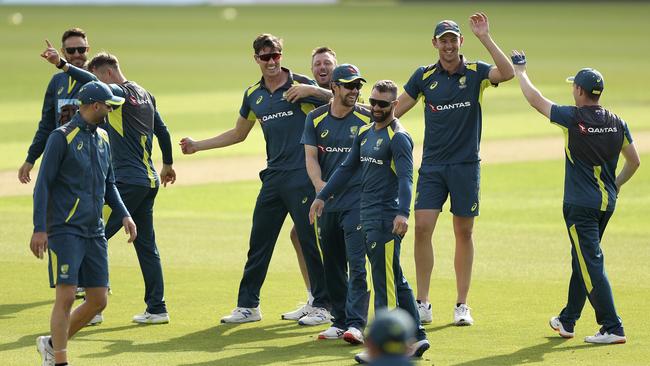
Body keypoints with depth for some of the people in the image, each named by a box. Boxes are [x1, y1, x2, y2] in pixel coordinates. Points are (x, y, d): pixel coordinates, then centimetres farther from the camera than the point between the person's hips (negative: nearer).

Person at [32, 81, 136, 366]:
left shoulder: (102, 138, 14)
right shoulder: (62, 137, -8)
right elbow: (43, 184, -10)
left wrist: (124, 215, 9)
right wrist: (39, 229, -16)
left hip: (94, 233, 7)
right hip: (65, 232, -7)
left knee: (98, 300, 4)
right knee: (66, 296, -12)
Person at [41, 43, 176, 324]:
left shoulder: (121, 93, -11)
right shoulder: (145, 95, 15)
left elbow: (95, 85, -32)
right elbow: (162, 131, 25)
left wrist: (62, 65, -41)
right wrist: (168, 164, 38)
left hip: (128, 182, -9)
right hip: (150, 180, 9)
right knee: (146, 245, 13)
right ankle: (157, 309, 13)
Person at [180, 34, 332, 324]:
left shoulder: (300, 85, -4)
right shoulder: (254, 95, 13)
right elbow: (238, 134, 27)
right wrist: (198, 146, 27)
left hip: (301, 176, -6)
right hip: (273, 177, 6)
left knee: (311, 240, -4)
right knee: (258, 242, 7)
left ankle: (323, 306, 5)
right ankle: (248, 305, 15)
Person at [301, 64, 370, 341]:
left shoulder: (367, 118, 0)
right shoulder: (316, 119, 7)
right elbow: (311, 156, 2)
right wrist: (319, 183, -17)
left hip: (358, 201, -4)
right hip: (327, 202, 4)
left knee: (357, 264, -13)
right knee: (332, 264, 10)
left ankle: (356, 323, -18)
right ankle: (339, 321, 19)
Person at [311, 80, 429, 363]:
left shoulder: (398, 137, -10)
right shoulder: (365, 133, 16)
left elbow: (405, 177, -22)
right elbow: (347, 168, 24)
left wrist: (403, 213, -35)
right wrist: (322, 196, 20)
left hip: (387, 220, -9)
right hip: (368, 217, 9)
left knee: (384, 282, -6)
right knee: (396, 281, 13)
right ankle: (416, 338, 19)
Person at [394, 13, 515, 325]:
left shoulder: (476, 72, -3)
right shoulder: (424, 76, 3)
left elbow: (507, 73, -23)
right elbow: (397, 109, 12)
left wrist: (485, 38, -27)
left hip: (466, 165, -1)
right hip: (432, 165, 1)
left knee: (464, 232, 5)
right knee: (422, 228, -8)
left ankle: (462, 305, 12)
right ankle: (422, 304, -1)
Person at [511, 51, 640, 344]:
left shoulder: (573, 118, -14)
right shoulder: (617, 123, 2)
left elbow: (535, 99, -3)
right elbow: (634, 161, 10)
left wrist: (519, 71, 13)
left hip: (581, 205, -7)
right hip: (607, 203, 7)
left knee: (591, 264, -7)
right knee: (582, 259, 19)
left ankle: (613, 328, -14)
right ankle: (567, 321, 30)